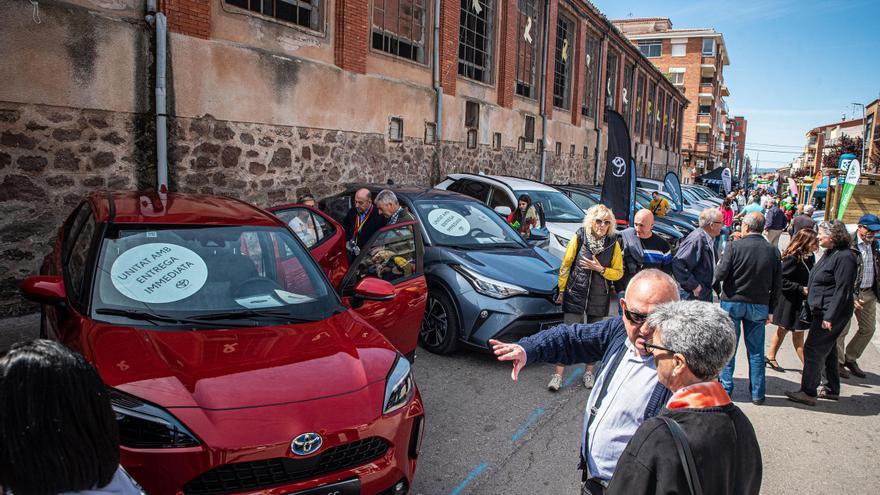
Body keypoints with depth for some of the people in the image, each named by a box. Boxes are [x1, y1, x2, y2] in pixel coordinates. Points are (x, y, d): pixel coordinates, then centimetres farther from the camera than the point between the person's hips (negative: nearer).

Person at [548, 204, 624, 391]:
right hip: (575, 295, -2)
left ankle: (589, 371, 29)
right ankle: (558, 374, 0)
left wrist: (600, 269, -16)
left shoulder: (613, 244, -2)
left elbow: (618, 272, 1)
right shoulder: (579, 238, -5)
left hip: (599, 298, 2)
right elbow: (565, 265, 1)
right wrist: (562, 290, 3)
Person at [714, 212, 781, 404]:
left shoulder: (735, 247, -12)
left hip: (732, 303, -3)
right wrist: (771, 310, 11)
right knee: (756, 350, 10)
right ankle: (757, 394, 17)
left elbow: (720, 274, -13)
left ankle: (725, 388, 13)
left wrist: (720, 263, 9)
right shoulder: (773, 251, 0)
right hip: (759, 306, 3)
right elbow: (777, 285, 3)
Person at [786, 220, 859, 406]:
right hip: (822, 311, 10)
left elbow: (842, 291, -22)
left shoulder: (844, 257, -19)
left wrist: (830, 317, -22)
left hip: (832, 312, -10)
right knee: (828, 350, 18)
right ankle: (832, 390, 30)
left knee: (813, 349, -7)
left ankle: (808, 392, 0)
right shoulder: (830, 253, 11)